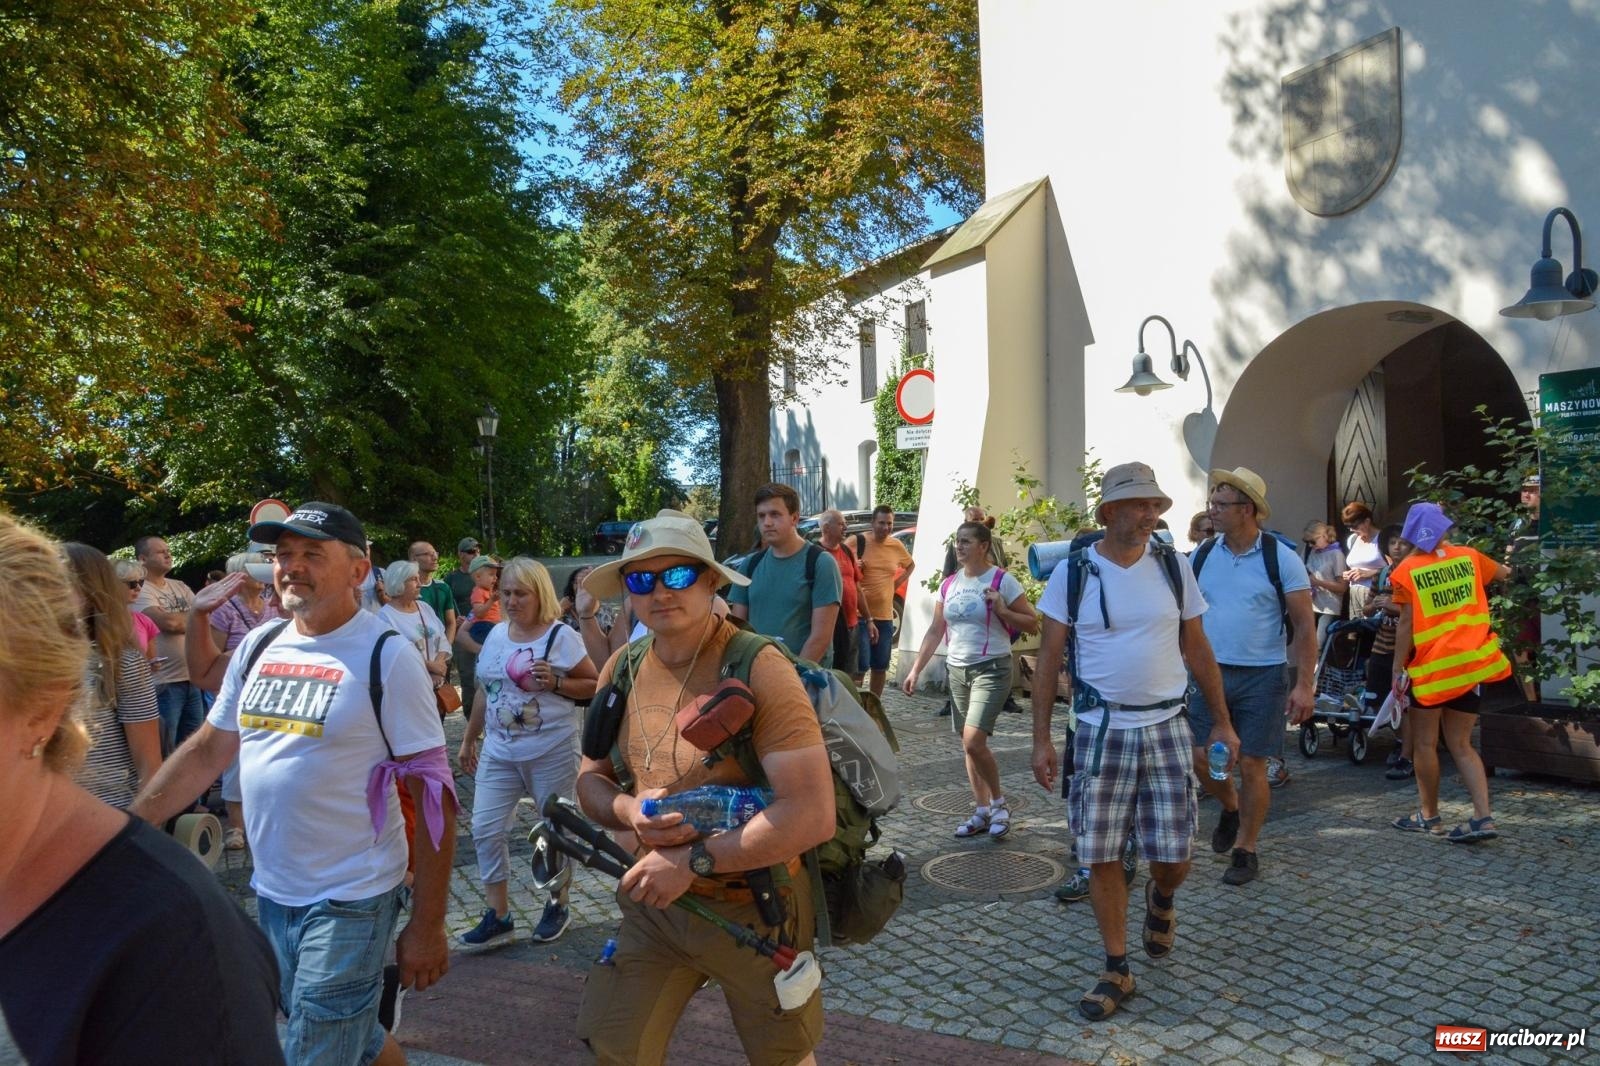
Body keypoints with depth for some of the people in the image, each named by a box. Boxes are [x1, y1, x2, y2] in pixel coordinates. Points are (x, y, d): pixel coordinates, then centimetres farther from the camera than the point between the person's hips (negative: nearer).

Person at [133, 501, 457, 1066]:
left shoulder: (386, 657, -16)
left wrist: (428, 926, -17)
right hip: (271, 893, 6)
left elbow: (434, 793, -16)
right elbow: (207, 751, 14)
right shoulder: (258, 646, 2)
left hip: (349, 902, -6)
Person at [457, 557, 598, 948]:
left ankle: (558, 906, 28)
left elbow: (594, 684, -8)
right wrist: (468, 740, 18)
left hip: (551, 753, -5)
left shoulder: (561, 636, -10)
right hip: (498, 752, 5)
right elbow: (483, 690, 16)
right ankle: (498, 917, 14)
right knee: (485, 829, 2)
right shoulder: (496, 634, 8)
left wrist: (556, 683, -24)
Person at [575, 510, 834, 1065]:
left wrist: (694, 861, -25)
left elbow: (812, 815, -29)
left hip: (754, 910, -4)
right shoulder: (621, 669, -3)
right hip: (655, 901, 5)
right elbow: (590, 779, 9)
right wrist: (628, 810, -14)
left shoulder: (760, 669, -23)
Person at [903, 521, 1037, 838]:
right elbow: (935, 631, 12)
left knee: (973, 741, -16)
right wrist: (915, 669, 8)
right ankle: (983, 812, 23)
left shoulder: (1002, 581, -8)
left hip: (991, 669, -6)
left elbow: (1033, 624, -6)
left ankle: (999, 803, 6)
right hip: (957, 670, 6)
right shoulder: (949, 584, 8)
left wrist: (1002, 611, -20)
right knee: (969, 745, 11)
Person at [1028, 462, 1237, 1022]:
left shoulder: (1173, 566, 2)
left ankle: (1161, 897, 39)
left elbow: (1197, 647, 10)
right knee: (1101, 856, 4)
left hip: (1166, 727, 1)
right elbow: (1049, 658, -1)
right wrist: (1041, 738, -4)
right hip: (1099, 730, -1)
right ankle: (1116, 971, 21)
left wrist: (1222, 721, 10)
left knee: (1174, 855, 3)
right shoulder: (1073, 573, -4)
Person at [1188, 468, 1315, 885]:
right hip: (1211, 673, 3)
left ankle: (1246, 849, 20)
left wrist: (1305, 685, -12)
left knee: (1251, 765, 3)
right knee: (1202, 758, 1)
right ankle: (1231, 806, 33)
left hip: (1262, 677, -3)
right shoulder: (1203, 554, 3)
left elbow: (1305, 626, -7)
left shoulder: (1281, 558, -7)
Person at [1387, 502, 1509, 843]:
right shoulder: (1468, 556, 5)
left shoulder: (1407, 570, -8)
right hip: (1469, 662, 5)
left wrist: (1398, 668, -5)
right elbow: (1502, 574, 27)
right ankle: (1483, 817, 1)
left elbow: (1406, 623, -10)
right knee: (1461, 744, 10)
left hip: (1431, 665, -5)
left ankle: (1428, 816, 16)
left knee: (1425, 743, 8)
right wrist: (1505, 570, 50)